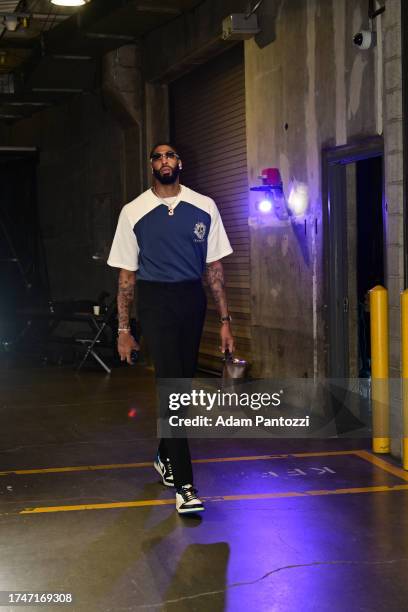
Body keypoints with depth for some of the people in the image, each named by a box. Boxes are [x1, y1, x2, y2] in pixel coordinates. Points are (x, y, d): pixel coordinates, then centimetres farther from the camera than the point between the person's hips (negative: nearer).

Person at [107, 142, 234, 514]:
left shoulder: (204, 207, 5)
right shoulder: (134, 212, 1)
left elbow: (215, 267, 7)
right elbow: (127, 275, 4)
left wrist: (224, 321, 4)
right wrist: (124, 330, 2)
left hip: (193, 299, 3)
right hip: (155, 301, -3)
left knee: (182, 383, 12)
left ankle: (165, 457, 36)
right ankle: (184, 485, -8)